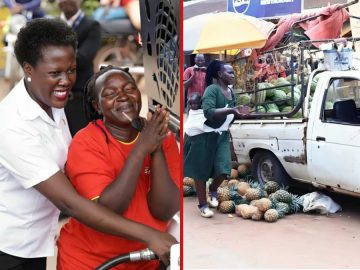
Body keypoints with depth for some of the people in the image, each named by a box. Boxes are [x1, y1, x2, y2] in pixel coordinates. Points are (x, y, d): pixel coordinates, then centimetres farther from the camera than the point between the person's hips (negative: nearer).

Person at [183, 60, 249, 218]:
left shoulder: (231, 93, 6)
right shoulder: (212, 89, -19)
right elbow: (208, 112, -33)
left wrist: (239, 114, 2)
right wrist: (231, 110, -39)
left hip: (222, 135, 7)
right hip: (205, 135, -7)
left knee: (223, 170, -2)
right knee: (201, 171, 3)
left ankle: (213, 191, 29)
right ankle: (203, 205, 16)